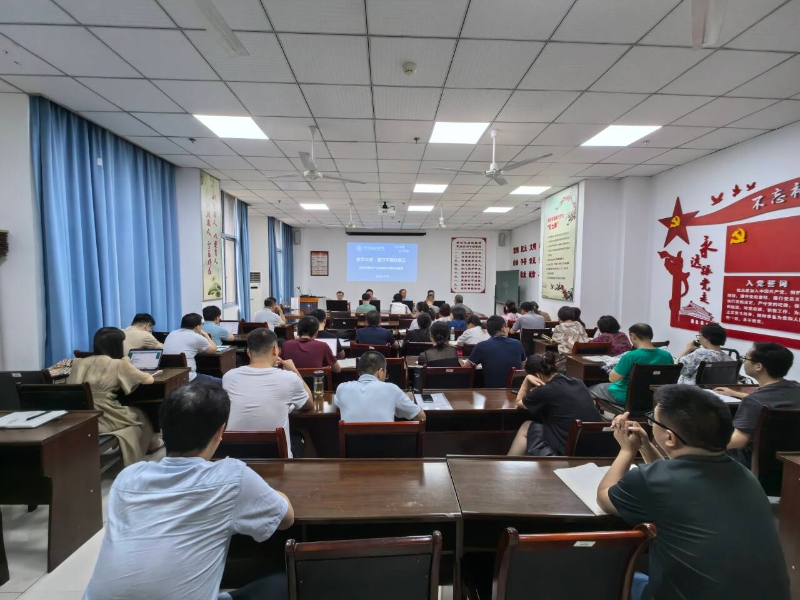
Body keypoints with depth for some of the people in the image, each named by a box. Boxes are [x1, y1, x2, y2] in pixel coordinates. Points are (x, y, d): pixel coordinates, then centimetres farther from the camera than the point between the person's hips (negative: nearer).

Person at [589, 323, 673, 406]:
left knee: (591, 389, 19)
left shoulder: (631, 356, -28)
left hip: (627, 397, -6)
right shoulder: (667, 355, -9)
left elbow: (612, 379, -21)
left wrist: (617, 366, -5)